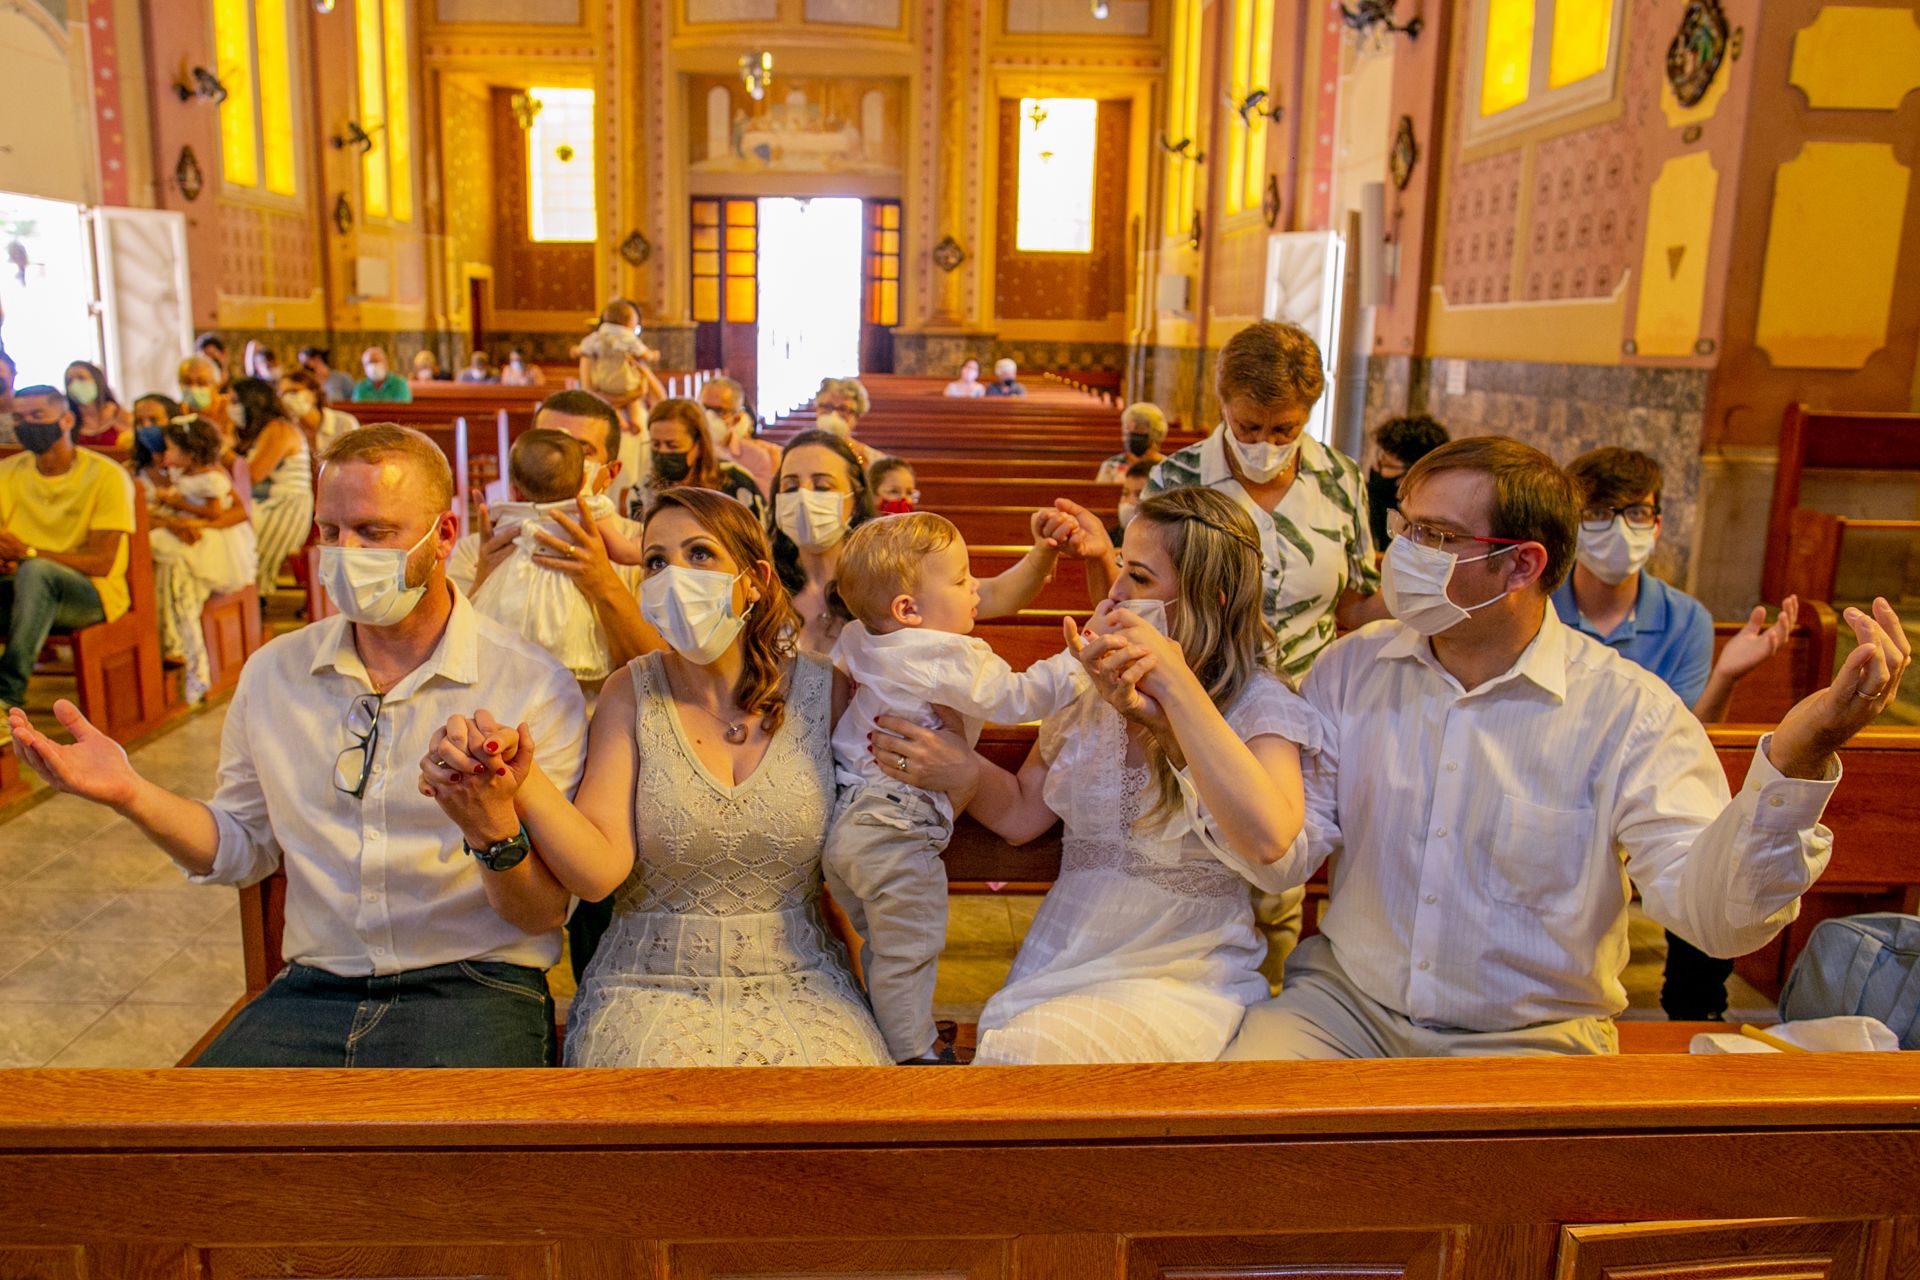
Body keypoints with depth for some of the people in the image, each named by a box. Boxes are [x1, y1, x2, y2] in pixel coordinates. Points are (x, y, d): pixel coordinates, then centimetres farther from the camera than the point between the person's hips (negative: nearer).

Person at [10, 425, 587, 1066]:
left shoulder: (535, 688, -7)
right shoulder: (274, 671, 8)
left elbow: (543, 916, -7)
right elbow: (243, 848, 19)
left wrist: (496, 837, -29)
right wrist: (132, 794, 2)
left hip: (475, 991, -4)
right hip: (313, 988, 4)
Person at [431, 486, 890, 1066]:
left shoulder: (825, 688, -1)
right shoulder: (631, 695, 0)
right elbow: (599, 870, -14)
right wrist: (521, 782, -28)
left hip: (800, 989, 1)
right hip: (652, 990, 0)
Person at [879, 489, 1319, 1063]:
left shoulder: (1259, 705, -9)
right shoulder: (1096, 681, 7)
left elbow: (1267, 840, -29)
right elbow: (1022, 812, 10)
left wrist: (1178, 685, -28)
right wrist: (961, 771, -12)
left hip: (1182, 976, -4)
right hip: (1060, 962, 4)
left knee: (1027, 1052, -29)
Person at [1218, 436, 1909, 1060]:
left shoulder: (1627, 710, -10)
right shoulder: (1352, 668, 0)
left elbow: (1714, 914, -21)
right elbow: (1288, 853, -5)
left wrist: (1794, 761, -36)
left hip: (1530, 1036, -1)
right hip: (1346, 1002, 1)